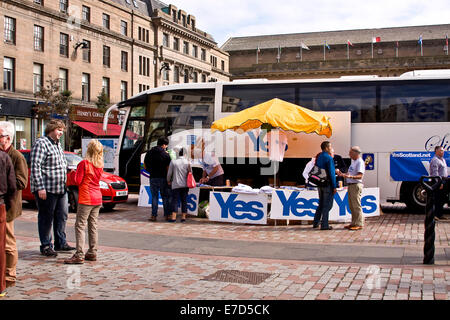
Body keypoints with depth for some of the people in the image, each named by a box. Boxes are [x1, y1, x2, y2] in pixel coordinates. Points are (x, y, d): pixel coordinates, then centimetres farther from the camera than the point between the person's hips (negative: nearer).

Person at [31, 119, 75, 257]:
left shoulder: (57, 145, 17)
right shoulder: (41, 143, -10)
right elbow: (35, 167, -17)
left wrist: (65, 183, 21)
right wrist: (40, 187, -22)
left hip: (61, 189, 9)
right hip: (47, 189, -9)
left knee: (62, 216, 12)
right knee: (46, 218, 0)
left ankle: (61, 243, 22)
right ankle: (46, 246, 8)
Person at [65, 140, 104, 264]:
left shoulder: (84, 163, -12)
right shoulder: (100, 165, 7)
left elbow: (78, 181, -11)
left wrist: (76, 171, 6)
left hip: (86, 199, -7)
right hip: (97, 198, 7)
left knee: (80, 226, -5)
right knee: (93, 225, 13)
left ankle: (79, 255, -10)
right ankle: (92, 253, 17)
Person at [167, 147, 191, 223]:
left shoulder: (173, 162, -1)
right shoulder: (187, 162, 1)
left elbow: (169, 173, 4)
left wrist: (168, 181, 21)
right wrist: (189, 182, 23)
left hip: (176, 185, -1)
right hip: (185, 185, 1)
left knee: (175, 200, 0)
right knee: (184, 200, 7)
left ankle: (173, 217, -9)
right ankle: (183, 216, 5)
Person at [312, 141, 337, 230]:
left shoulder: (318, 157, 11)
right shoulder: (329, 158, -14)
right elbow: (331, 173, -17)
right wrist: (334, 186, -14)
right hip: (328, 184, -8)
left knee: (321, 204, 17)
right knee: (327, 205, -2)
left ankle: (316, 223, 19)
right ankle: (324, 225, -1)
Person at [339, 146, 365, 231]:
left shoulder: (360, 162, -12)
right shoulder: (353, 161, 19)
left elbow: (360, 176, -21)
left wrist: (350, 176, -34)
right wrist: (343, 174, 18)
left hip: (356, 185, -10)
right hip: (350, 185, 10)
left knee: (356, 206, -8)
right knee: (352, 206, 12)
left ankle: (359, 224, -4)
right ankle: (354, 223, 18)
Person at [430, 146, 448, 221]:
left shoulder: (443, 159, 21)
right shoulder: (435, 160, -12)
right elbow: (435, 173, -20)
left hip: (444, 180, 10)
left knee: (442, 199, 13)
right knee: (437, 199, -9)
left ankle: (440, 215, 19)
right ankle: (434, 215, -6)